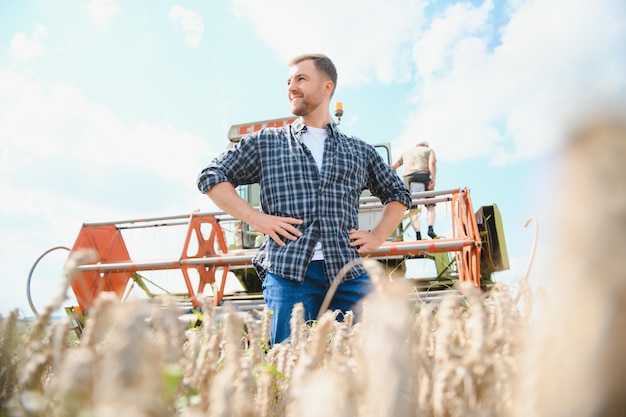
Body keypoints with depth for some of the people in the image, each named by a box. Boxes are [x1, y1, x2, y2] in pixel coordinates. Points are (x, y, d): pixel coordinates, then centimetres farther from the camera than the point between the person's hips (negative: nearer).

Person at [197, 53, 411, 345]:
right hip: (288, 272, -1)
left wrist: (376, 238, 13)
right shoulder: (266, 142, 15)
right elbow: (212, 178, 11)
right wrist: (256, 218, -2)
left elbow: (397, 194, 29)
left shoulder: (359, 151, 20)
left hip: (348, 273, 2)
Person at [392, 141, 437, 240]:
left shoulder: (406, 152, 31)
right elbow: (432, 163, 0)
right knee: (430, 205, 9)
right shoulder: (429, 150, 22)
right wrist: (433, 180, -9)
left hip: (407, 178, 2)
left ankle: (418, 235, -13)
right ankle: (431, 229, -12)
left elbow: (393, 167, 33)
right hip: (423, 176, -2)